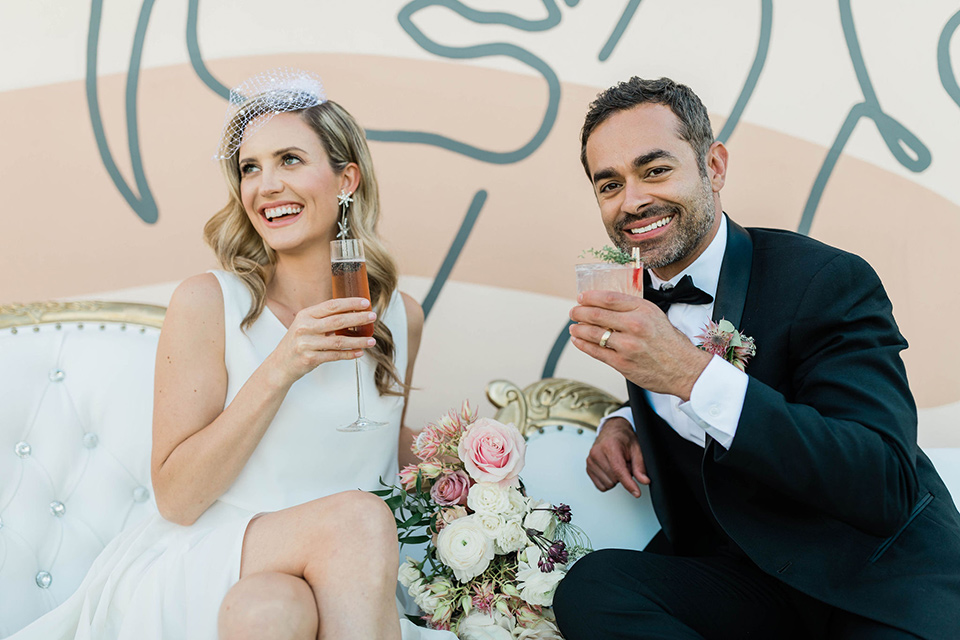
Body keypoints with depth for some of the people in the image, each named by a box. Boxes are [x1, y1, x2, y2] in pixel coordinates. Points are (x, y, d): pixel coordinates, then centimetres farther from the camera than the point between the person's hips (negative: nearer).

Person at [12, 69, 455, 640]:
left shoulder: (401, 316, 3)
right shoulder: (207, 303, -8)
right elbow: (176, 498, -11)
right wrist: (280, 369, -21)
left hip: (346, 583, 3)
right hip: (203, 566, -2)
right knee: (357, 515, -29)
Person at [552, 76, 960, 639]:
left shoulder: (831, 282, -15)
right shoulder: (635, 300, 4)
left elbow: (888, 487, -25)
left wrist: (692, 373, -32)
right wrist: (627, 422, -1)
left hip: (882, 580, -5)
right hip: (737, 571, 5)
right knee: (590, 588, -22)